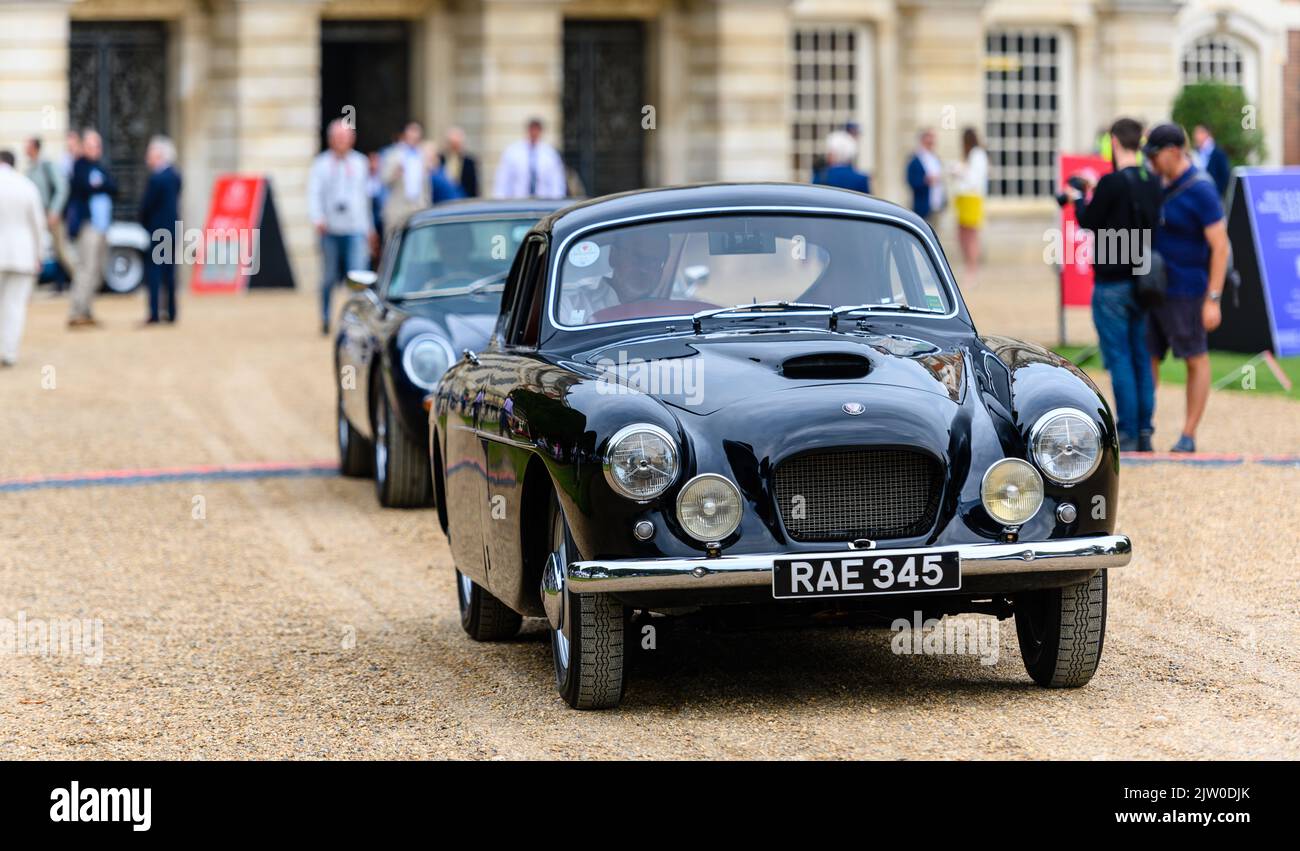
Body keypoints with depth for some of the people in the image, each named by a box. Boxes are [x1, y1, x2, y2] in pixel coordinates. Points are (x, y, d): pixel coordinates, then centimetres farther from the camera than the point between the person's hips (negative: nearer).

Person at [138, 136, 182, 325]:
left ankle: (154, 313, -7)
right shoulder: (175, 176, 6)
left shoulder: (156, 178, -19)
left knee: (153, 271, -3)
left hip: (156, 230, -8)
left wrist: (144, 223, 3)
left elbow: (146, 205, -16)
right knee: (169, 271, 12)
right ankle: (171, 312, 14)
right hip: (172, 228, 8)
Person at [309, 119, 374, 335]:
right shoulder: (321, 163, 5)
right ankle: (326, 320, 18)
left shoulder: (360, 163, 13)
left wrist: (369, 227, 23)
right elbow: (313, 193, -4)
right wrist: (318, 218, -21)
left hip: (355, 229, 1)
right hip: (330, 228, -1)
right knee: (329, 277, 6)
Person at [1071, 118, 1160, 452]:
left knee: (1119, 358, -2)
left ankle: (1127, 433, -3)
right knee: (1142, 358, 11)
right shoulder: (1152, 183, 5)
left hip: (1112, 283, -7)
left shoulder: (1112, 182, -16)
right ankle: (1144, 431, 11)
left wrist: (1079, 198, 12)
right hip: (1143, 281, 7)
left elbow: (1088, 222, -9)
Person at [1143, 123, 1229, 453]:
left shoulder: (1201, 190, -15)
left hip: (1185, 290, -8)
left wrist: (1213, 300, -20)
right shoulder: (1162, 184, 9)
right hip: (1153, 287, 8)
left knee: (1196, 360, 3)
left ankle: (1188, 435, 8)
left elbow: (1220, 246, -17)